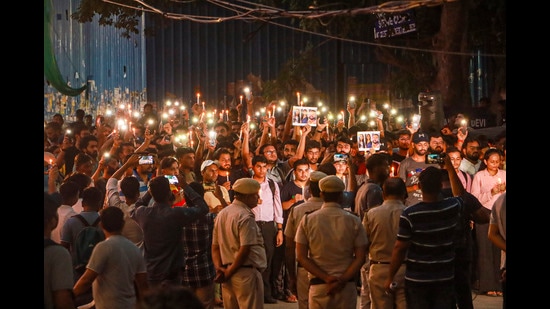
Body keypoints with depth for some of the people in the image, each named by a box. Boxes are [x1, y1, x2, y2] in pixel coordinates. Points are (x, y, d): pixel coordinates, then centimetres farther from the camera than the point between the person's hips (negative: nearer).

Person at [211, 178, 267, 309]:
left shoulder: (222, 214, 12)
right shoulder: (246, 217, -14)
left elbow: (215, 247, 12)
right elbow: (245, 249, -19)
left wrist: (219, 268, 2)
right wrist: (230, 272, -10)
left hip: (227, 274, 8)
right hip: (246, 273, -8)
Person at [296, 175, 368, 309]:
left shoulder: (307, 220, 1)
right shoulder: (353, 221, 0)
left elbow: (301, 257, -4)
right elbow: (360, 258, -5)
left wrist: (326, 278, -8)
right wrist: (342, 280, -10)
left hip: (318, 284, 0)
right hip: (347, 286, 0)